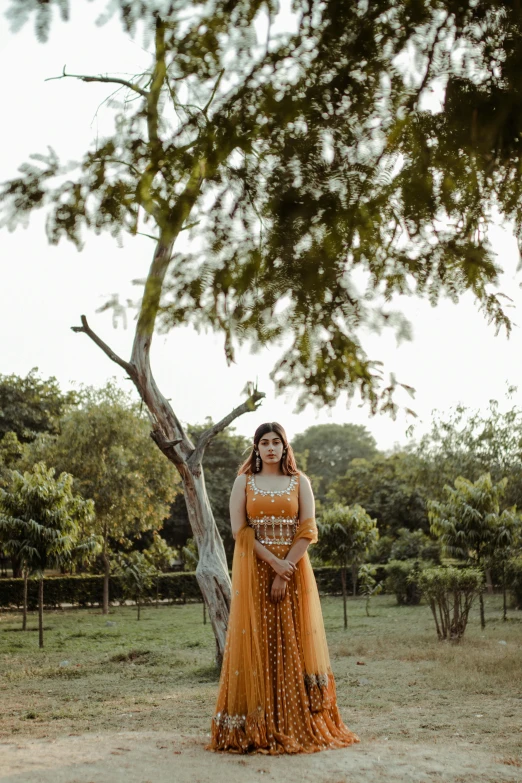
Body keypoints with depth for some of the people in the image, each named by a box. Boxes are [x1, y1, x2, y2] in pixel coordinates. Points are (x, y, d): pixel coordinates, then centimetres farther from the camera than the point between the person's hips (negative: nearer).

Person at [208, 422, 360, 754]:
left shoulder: (299, 482, 6)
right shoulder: (244, 481, 6)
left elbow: (308, 531, -1)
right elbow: (239, 530, -2)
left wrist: (285, 571, -12)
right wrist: (273, 562, -13)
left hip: (293, 570, 1)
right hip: (254, 571, 0)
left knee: (293, 643, 0)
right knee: (257, 644, -2)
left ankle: (300, 726, 7)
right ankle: (257, 728, 1)